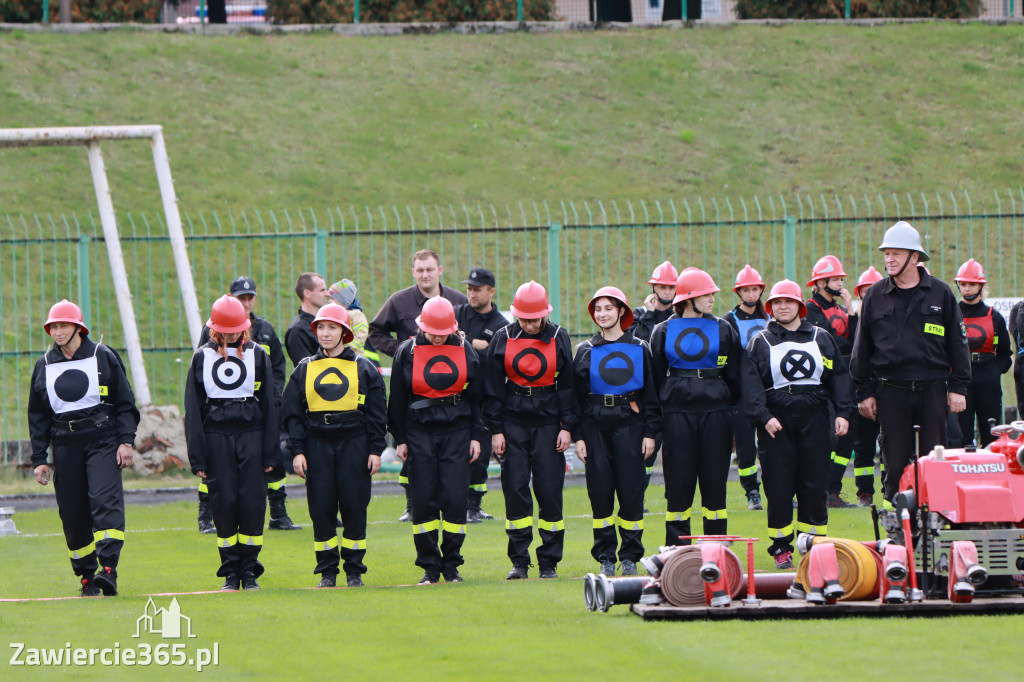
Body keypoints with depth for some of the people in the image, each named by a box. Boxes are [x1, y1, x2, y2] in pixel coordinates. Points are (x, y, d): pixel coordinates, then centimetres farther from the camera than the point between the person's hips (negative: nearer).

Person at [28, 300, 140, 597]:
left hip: (102, 441, -3)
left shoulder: (103, 358, 3)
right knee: (72, 514, 1)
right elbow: (37, 416, 15)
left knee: (105, 500, -19)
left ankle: (108, 569, -27)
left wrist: (126, 441, -5)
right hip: (65, 446, 3)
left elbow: (125, 402, 6)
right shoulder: (44, 366, 11)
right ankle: (87, 577, 12)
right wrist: (39, 459, 10)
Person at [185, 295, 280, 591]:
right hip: (216, 436, 0)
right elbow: (193, 409, 7)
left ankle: (249, 570, 5)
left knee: (252, 503, -5)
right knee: (224, 503, -3)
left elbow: (269, 406, 9)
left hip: (251, 435, 0)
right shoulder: (202, 357, 8)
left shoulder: (258, 355, 8)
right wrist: (197, 456, 0)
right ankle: (230, 572, 6)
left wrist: (271, 453, 3)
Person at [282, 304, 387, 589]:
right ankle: (327, 571, 6)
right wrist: (297, 451, -1)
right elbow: (292, 413, 9)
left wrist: (376, 449, -1)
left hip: (354, 444, -1)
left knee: (354, 506, -3)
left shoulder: (363, 369, 7)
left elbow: (377, 412, 7)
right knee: (321, 508, -1)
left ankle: (354, 570, 6)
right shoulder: (304, 369, 11)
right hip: (317, 444, 1)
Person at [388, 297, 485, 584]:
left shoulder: (465, 350, 5)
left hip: (457, 431, 0)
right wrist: (400, 439, 4)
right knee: (423, 499, -3)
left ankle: (451, 564, 5)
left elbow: (476, 396, 11)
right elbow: (397, 399, 7)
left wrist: (476, 435, 7)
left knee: (454, 498, -6)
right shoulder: (407, 352, 2)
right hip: (420, 433, 0)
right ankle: (430, 567, 5)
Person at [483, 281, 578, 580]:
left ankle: (549, 561, 5)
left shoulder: (558, 338, 2)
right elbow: (492, 388, 5)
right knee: (515, 490, -4)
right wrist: (495, 429, -1)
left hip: (548, 424, 0)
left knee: (549, 491, -3)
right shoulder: (503, 339, 2)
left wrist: (567, 426, -1)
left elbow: (568, 384, 5)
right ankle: (519, 561, 3)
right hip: (513, 423, 0)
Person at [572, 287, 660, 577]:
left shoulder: (639, 349, 8)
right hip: (595, 427, 1)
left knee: (631, 490, -4)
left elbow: (651, 395, 8)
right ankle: (605, 558, 7)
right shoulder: (585, 351, 10)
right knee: (600, 492, -2)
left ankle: (630, 557, 5)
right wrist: (578, 437, 1)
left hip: (629, 425, -1)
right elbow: (575, 397, 9)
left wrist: (650, 433, 0)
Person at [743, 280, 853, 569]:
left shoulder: (821, 338, 13)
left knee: (814, 485, 0)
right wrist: (763, 416, -14)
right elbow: (751, 383, -1)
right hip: (776, 421, -1)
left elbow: (838, 376, 11)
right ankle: (781, 547, 3)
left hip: (814, 418, 1)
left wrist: (842, 412, -1)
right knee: (779, 487, -4)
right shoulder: (760, 342, 8)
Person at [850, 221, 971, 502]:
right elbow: (862, 347, 9)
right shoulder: (875, 296, 6)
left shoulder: (940, 293, 5)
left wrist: (958, 387, 2)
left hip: (932, 391, 0)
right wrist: (863, 392, 4)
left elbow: (957, 342, 8)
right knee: (895, 463, 0)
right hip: (891, 392, 0)